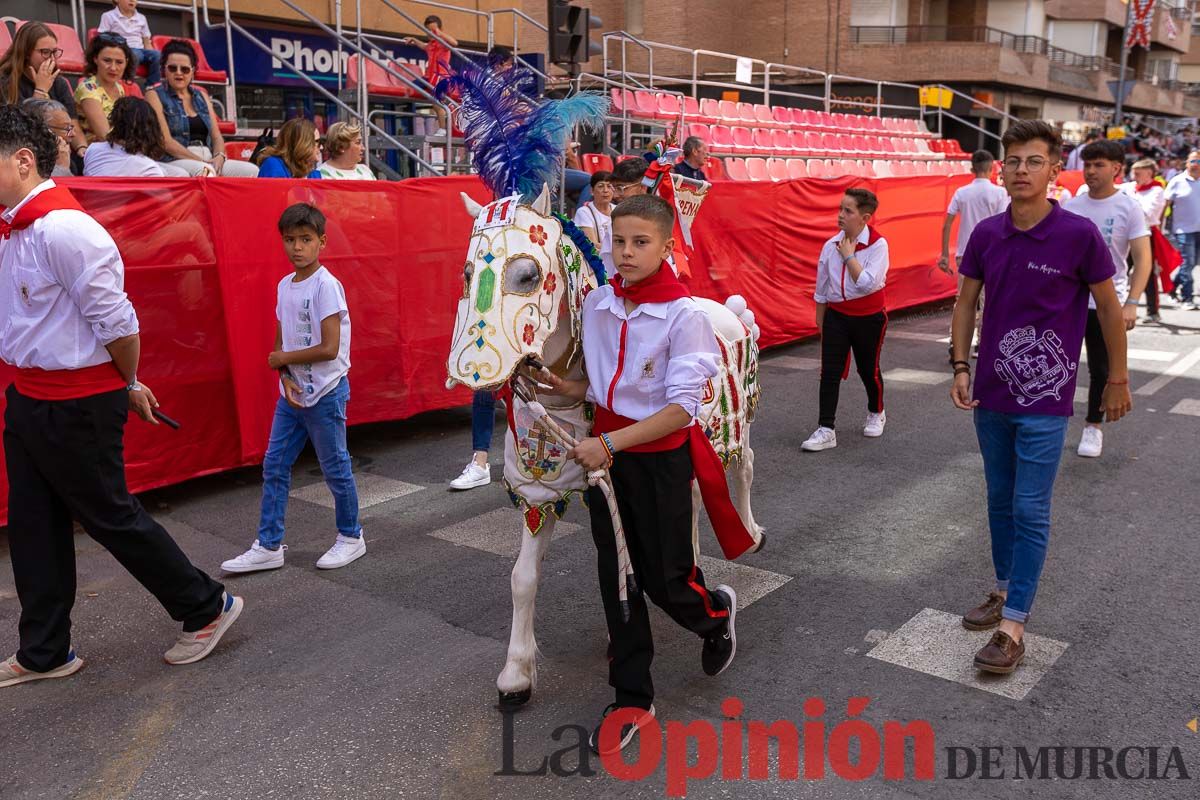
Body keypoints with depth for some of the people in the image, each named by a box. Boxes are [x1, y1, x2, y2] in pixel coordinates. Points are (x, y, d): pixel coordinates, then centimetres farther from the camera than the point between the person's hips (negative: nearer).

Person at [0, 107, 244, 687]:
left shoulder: (63, 230, -22)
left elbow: (118, 322, -21)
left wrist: (128, 386, -6)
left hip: (77, 405, -9)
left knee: (110, 515, 3)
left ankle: (206, 608, 21)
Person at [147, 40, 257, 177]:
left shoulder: (202, 96, 21)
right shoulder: (155, 96, 4)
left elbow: (216, 136, 15)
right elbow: (166, 141, -8)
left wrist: (219, 156, -8)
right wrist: (202, 161, -16)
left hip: (209, 161, 6)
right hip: (174, 162, -5)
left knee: (251, 170, -18)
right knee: (204, 171, -38)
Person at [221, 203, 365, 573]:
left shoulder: (326, 285, -15)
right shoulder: (285, 285, 7)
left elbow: (329, 348, -21)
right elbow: (281, 344, 10)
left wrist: (283, 359, -10)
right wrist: (286, 377, -8)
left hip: (325, 393, -7)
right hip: (292, 392, 7)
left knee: (335, 468, 4)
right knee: (274, 466, 8)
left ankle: (351, 538, 23)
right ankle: (268, 546, 18)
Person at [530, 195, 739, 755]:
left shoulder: (684, 315, -17)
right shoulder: (597, 304, 0)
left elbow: (681, 408, -20)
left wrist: (608, 443, -25)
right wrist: (564, 388, -8)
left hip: (660, 460, -5)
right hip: (604, 454, 5)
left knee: (665, 577, 6)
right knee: (616, 577, 11)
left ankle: (716, 612, 43)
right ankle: (632, 699, 25)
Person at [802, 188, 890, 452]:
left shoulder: (877, 244, -13)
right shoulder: (831, 245, -1)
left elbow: (867, 283, -26)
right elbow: (821, 290, 8)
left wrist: (849, 255, -19)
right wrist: (821, 323, 12)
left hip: (869, 316, -3)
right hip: (836, 315, 3)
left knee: (868, 368, 14)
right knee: (830, 372, -4)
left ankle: (876, 413, 41)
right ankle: (825, 430, -2)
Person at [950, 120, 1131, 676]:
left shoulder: (1079, 234, -11)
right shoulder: (986, 234, 0)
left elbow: (1109, 307, -2)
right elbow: (966, 302, 10)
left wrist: (1118, 379, 4)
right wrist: (961, 367, 2)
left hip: (1045, 399, -5)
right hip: (991, 394, 5)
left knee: (1030, 511, -3)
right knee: (1000, 500, 16)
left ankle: (1013, 626, 3)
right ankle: (1005, 591, 32)